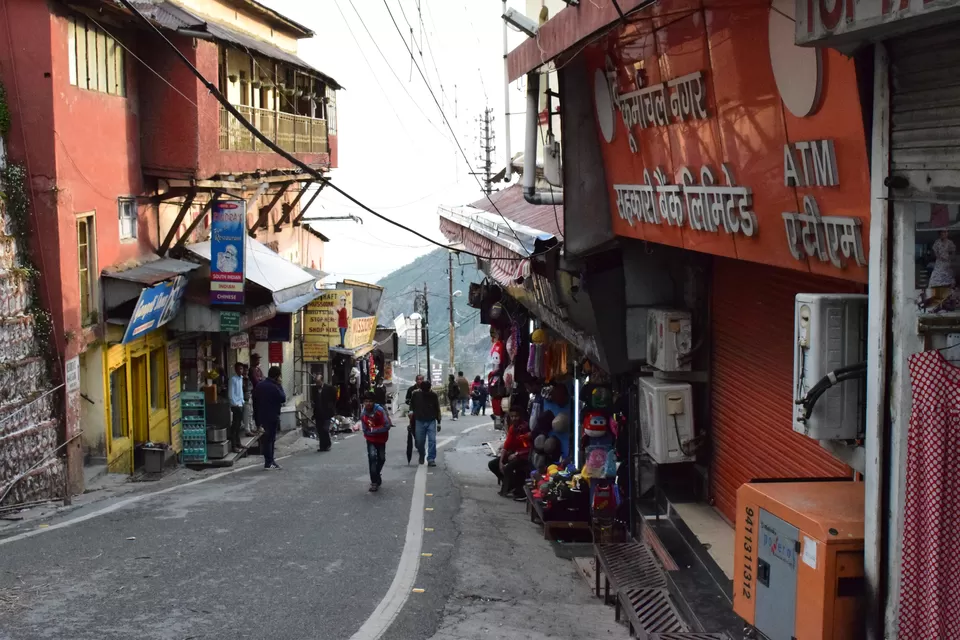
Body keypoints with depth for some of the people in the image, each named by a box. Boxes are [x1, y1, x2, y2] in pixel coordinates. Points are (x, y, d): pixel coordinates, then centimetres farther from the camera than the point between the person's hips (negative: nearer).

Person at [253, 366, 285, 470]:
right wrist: (279, 386, -4)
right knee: (270, 439, -3)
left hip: (261, 417, 8)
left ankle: (269, 460, 19)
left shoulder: (259, 386, 9)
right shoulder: (274, 387, -16)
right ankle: (269, 462, -3)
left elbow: (255, 402, 13)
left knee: (264, 439, 12)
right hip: (272, 417, -8)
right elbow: (283, 398, -9)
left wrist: (256, 417, 18)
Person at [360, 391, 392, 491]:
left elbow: (387, 426, -24)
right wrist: (379, 429, -19)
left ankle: (376, 475, 42)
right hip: (371, 439, 0)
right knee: (372, 456, -18)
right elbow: (365, 431, -10)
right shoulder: (363, 414, -16)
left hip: (381, 439, 0)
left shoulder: (380, 410, -22)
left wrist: (373, 430, -23)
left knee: (381, 458, 13)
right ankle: (374, 482, -14)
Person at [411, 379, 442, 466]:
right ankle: (421, 456, 31)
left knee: (432, 440, -10)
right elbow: (412, 406, 11)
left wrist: (438, 422, 5)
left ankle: (431, 459, -8)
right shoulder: (416, 395, -2)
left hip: (431, 421, -1)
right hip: (420, 421, 1)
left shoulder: (433, 396, -2)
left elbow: (437, 409, 6)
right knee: (420, 441, 7)